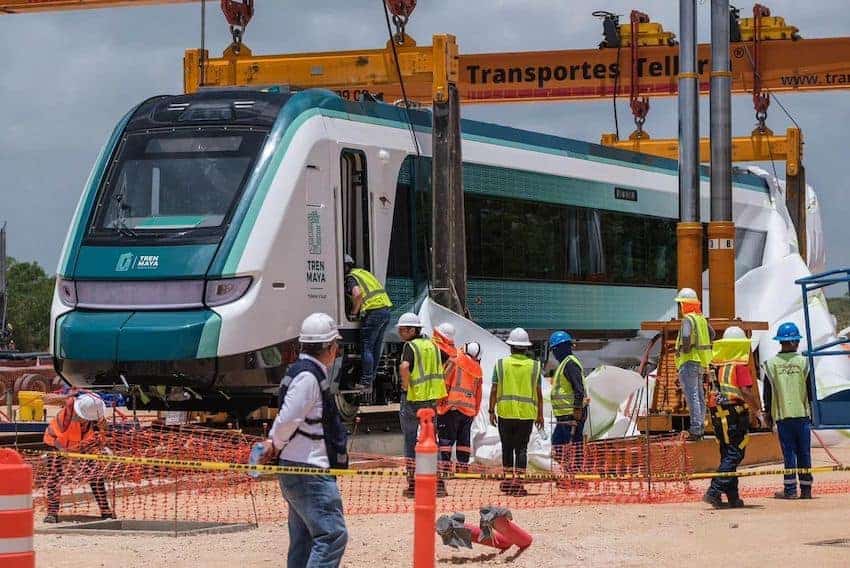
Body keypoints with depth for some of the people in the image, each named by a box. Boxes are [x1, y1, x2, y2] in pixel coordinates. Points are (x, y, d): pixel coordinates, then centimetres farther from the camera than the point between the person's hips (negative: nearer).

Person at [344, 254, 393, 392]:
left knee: (366, 348, -4)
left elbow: (357, 294, -21)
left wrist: (354, 311, -6)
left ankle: (366, 383, -6)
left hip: (373, 312, -9)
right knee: (376, 348, 16)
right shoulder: (364, 272, 24)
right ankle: (371, 379, 22)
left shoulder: (351, 277, -3)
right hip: (386, 309, 9)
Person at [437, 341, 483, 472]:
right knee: (464, 439, 13)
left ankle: (445, 464, -11)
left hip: (452, 406, -5)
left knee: (446, 437, -4)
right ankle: (463, 465, 11)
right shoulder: (478, 370, 15)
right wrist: (475, 411, 23)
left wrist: (440, 400, -6)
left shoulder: (455, 361, 0)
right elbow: (478, 394, 17)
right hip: (469, 409, 5)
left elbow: (445, 381, -8)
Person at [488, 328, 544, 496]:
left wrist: (492, 411, 4)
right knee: (521, 449, 1)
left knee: (507, 447, 13)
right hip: (526, 413, 0)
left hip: (505, 412, 0)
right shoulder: (534, 366, 1)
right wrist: (540, 414, 10)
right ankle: (517, 482, -7)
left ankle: (508, 479, 17)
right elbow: (538, 393, 2)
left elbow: (494, 390, -2)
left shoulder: (501, 364, 0)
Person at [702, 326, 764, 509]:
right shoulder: (739, 365, -7)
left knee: (727, 454, 13)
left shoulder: (715, 364, 13)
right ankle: (714, 491, -18)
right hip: (735, 412, -7)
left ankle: (733, 497, 14)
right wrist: (757, 410, -5)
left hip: (717, 413, 7)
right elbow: (745, 391, -16)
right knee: (734, 455, -5)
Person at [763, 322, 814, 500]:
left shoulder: (771, 364, -1)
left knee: (789, 452, 2)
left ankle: (790, 489, 0)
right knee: (804, 452, 6)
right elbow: (810, 390, 2)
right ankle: (805, 488, 7)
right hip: (802, 414, 0)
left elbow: (767, 392, 4)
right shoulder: (803, 362, -1)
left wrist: (768, 413, 14)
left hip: (782, 415, 0)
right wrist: (810, 411, 12)